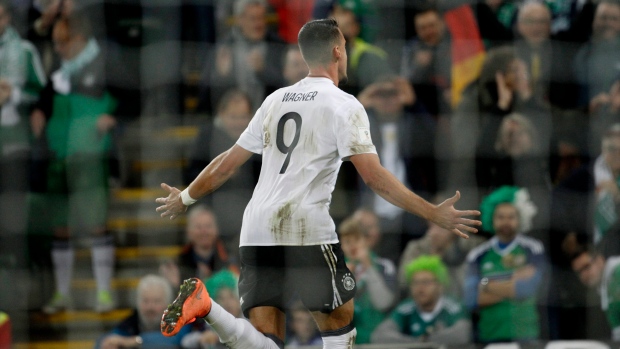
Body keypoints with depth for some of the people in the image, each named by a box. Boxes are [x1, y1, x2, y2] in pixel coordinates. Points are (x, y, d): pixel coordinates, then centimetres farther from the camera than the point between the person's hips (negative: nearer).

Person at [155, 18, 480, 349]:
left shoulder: (276, 100, 18)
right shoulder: (344, 105, 0)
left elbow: (227, 164, 22)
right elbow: (374, 176, -10)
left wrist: (184, 198, 38)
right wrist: (434, 213, -9)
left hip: (256, 234, 5)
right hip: (307, 232, -5)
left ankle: (204, 305, -25)